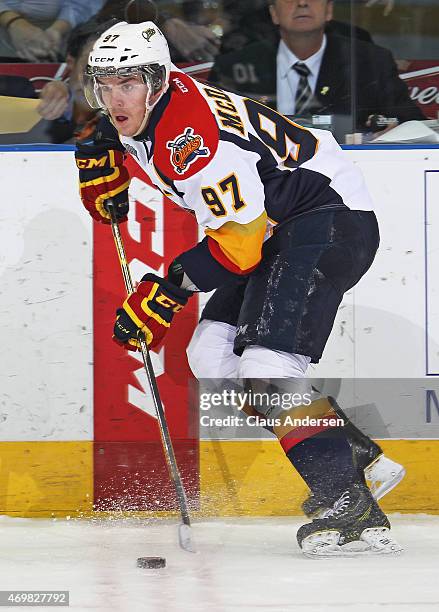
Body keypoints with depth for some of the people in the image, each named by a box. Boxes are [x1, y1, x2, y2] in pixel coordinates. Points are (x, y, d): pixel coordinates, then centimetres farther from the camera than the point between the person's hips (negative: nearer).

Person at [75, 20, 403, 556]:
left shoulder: (194, 134, -26)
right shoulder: (146, 108, 2)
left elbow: (241, 238, -26)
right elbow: (111, 126, 30)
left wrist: (165, 294, -24)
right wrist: (102, 163, 10)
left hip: (330, 216, -11)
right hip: (279, 230, 11)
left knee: (266, 367, -23)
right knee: (211, 352, 6)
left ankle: (355, 508, -28)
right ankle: (362, 460, 8)